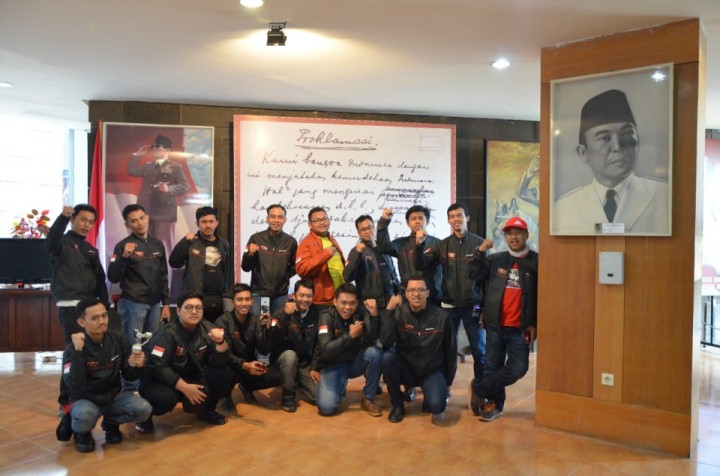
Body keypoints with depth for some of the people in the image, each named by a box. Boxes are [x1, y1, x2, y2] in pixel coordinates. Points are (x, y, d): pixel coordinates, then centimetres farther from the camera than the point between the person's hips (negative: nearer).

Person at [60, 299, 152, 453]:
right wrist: (78, 352, -37)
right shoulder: (72, 350, -17)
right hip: (85, 399, -3)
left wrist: (136, 366, -24)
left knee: (143, 409, -23)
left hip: (114, 396, 3)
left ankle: (111, 423, 9)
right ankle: (81, 433, 1)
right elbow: (74, 390, -30)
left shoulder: (118, 341, -7)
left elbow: (129, 376, 1)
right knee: (85, 415, -37)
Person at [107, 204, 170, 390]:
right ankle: (130, 389, 6)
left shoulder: (157, 244, 10)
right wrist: (124, 256, -25)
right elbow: (113, 277, -12)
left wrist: (166, 303, 11)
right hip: (133, 304, -5)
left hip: (154, 304, 5)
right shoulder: (123, 246, -6)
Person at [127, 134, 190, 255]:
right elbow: (131, 171, 11)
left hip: (164, 212, -6)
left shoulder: (175, 167, -1)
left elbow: (185, 186, -9)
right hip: (146, 211, 6)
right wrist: (137, 155, 11)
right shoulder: (147, 166, 20)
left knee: (164, 245, -4)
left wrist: (169, 189, -25)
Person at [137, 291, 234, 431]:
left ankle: (207, 410, 8)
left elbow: (219, 361, -10)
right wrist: (184, 387, -29)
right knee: (166, 398, -37)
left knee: (225, 374, -18)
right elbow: (157, 366, -26)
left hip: (193, 377, 5)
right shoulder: (167, 333, -19)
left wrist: (220, 341, -31)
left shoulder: (207, 329, -6)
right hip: (161, 380, -4)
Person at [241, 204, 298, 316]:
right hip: (258, 293, -1)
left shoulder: (291, 241, 1)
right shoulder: (256, 238, -3)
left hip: (281, 295, 1)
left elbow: (295, 266, 15)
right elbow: (245, 267, -1)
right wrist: (250, 254, -17)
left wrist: (285, 277, 3)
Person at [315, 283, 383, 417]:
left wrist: (374, 315, -39)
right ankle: (341, 387, 13)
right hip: (332, 366, -2)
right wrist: (351, 336, -33)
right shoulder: (326, 317, -17)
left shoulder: (361, 314, -10)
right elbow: (325, 350, -28)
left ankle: (368, 399, -8)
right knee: (326, 407, -24)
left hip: (354, 362, 3)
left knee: (375, 352, -28)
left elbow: (371, 340, -26)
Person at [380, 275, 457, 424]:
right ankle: (397, 405, -6)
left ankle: (434, 405, 12)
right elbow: (386, 342, -24)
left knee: (437, 405, -29)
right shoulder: (399, 313, -11)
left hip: (432, 372, -1)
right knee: (387, 357, -29)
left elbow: (450, 350, 0)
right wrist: (389, 311, -31)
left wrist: (448, 382, 6)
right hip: (406, 369, 1)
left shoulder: (442, 316, -11)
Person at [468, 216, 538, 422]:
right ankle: (494, 404, 28)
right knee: (493, 366, 10)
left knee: (517, 369, -4)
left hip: (520, 328, -2)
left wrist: (535, 324, -6)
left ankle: (478, 388, 15)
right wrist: (479, 252, -12)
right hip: (495, 325, 2)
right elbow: (475, 274, 1)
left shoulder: (537, 262, -3)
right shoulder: (495, 259, 7)